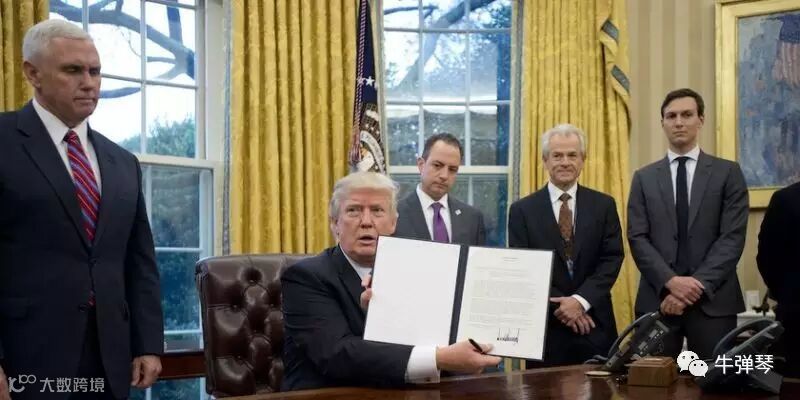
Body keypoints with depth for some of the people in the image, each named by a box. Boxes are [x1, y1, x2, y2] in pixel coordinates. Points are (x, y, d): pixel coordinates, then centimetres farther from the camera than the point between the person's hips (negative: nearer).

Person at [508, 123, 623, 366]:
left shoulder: (604, 205, 7)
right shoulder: (523, 210, 2)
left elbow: (612, 259, 0)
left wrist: (581, 300, -14)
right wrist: (558, 306, -12)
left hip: (595, 325, 1)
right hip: (546, 327, -1)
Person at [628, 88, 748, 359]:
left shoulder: (727, 172, 6)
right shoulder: (644, 178, 11)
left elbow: (733, 237, -3)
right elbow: (638, 238, 2)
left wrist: (699, 285, -13)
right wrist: (670, 281, -13)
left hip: (713, 299, -1)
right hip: (658, 299, 1)